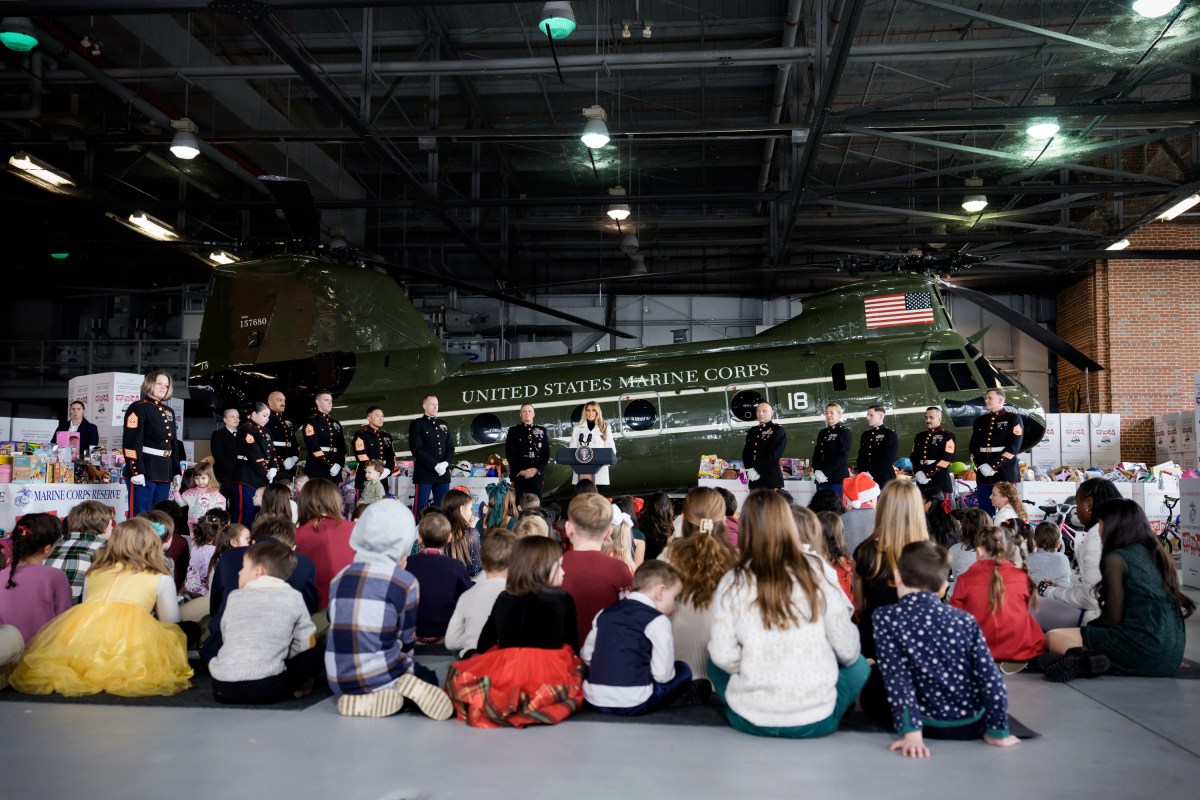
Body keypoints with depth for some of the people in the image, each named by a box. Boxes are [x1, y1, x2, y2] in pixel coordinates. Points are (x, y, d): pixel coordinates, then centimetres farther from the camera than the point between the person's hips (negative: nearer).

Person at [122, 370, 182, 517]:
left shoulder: (169, 412, 19)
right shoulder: (138, 408, -5)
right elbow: (132, 442, -14)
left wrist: (176, 471, 17)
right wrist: (136, 471, -22)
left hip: (164, 472, 8)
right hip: (144, 471, -8)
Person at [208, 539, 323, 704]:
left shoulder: (234, 597, 16)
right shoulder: (293, 597, 9)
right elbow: (307, 644, 13)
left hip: (222, 687, 2)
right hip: (265, 688, -2)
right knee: (317, 654, 14)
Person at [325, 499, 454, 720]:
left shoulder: (339, 579, 6)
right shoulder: (404, 581, -7)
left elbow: (338, 633, 15)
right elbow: (407, 641, -1)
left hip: (339, 682, 5)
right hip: (381, 677, -5)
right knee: (429, 677, 25)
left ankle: (355, 697, 2)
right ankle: (392, 693, -7)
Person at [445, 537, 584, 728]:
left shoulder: (503, 598, 15)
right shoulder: (563, 598, 6)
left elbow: (483, 645, 19)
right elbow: (572, 645, 11)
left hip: (503, 674, 3)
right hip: (549, 675, -3)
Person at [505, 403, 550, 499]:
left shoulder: (542, 431, 12)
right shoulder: (513, 431, 7)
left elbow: (546, 453, 7)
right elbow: (509, 454, 1)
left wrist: (537, 469, -7)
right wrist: (520, 471, -10)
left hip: (537, 474, 2)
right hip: (519, 475, -2)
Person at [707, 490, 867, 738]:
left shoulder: (733, 582, -6)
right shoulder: (817, 571, -5)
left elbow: (723, 657, -8)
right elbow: (847, 651, -1)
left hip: (750, 719, 0)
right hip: (816, 720, 0)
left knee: (714, 660, 30)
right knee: (858, 663, 28)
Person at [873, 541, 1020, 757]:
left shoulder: (886, 618, -11)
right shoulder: (965, 621, -4)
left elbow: (896, 678, -17)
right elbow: (991, 678, -8)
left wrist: (911, 731, -18)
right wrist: (997, 731, -1)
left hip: (931, 728, -3)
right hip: (973, 725, 3)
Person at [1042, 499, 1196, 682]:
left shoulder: (1116, 558, -6)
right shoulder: (1155, 554, 17)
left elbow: (1113, 617, -8)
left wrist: (1089, 626, 13)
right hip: (1172, 653, 8)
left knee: (1053, 637, 0)